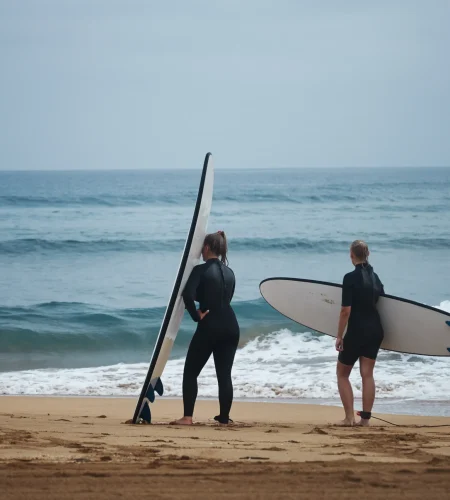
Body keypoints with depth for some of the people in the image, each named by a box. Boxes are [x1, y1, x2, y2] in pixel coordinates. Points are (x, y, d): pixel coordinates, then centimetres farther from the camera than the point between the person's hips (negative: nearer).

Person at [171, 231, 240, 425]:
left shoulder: (201, 270, -7)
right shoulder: (229, 273, 13)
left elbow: (188, 295, -22)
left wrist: (196, 315, -10)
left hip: (209, 327, -6)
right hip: (230, 327, 6)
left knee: (190, 372, 4)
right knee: (224, 374, 10)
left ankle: (187, 417, -4)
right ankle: (224, 417, 10)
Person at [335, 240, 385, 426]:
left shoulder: (350, 278, -15)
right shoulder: (375, 277, 6)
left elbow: (346, 311, -17)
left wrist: (339, 336, -10)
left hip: (357, 331, -6)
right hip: (375, 330, 6)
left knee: (342, 374, 8)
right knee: (367, 374, 8)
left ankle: (349, 417, 1)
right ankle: (365, 418, 6)